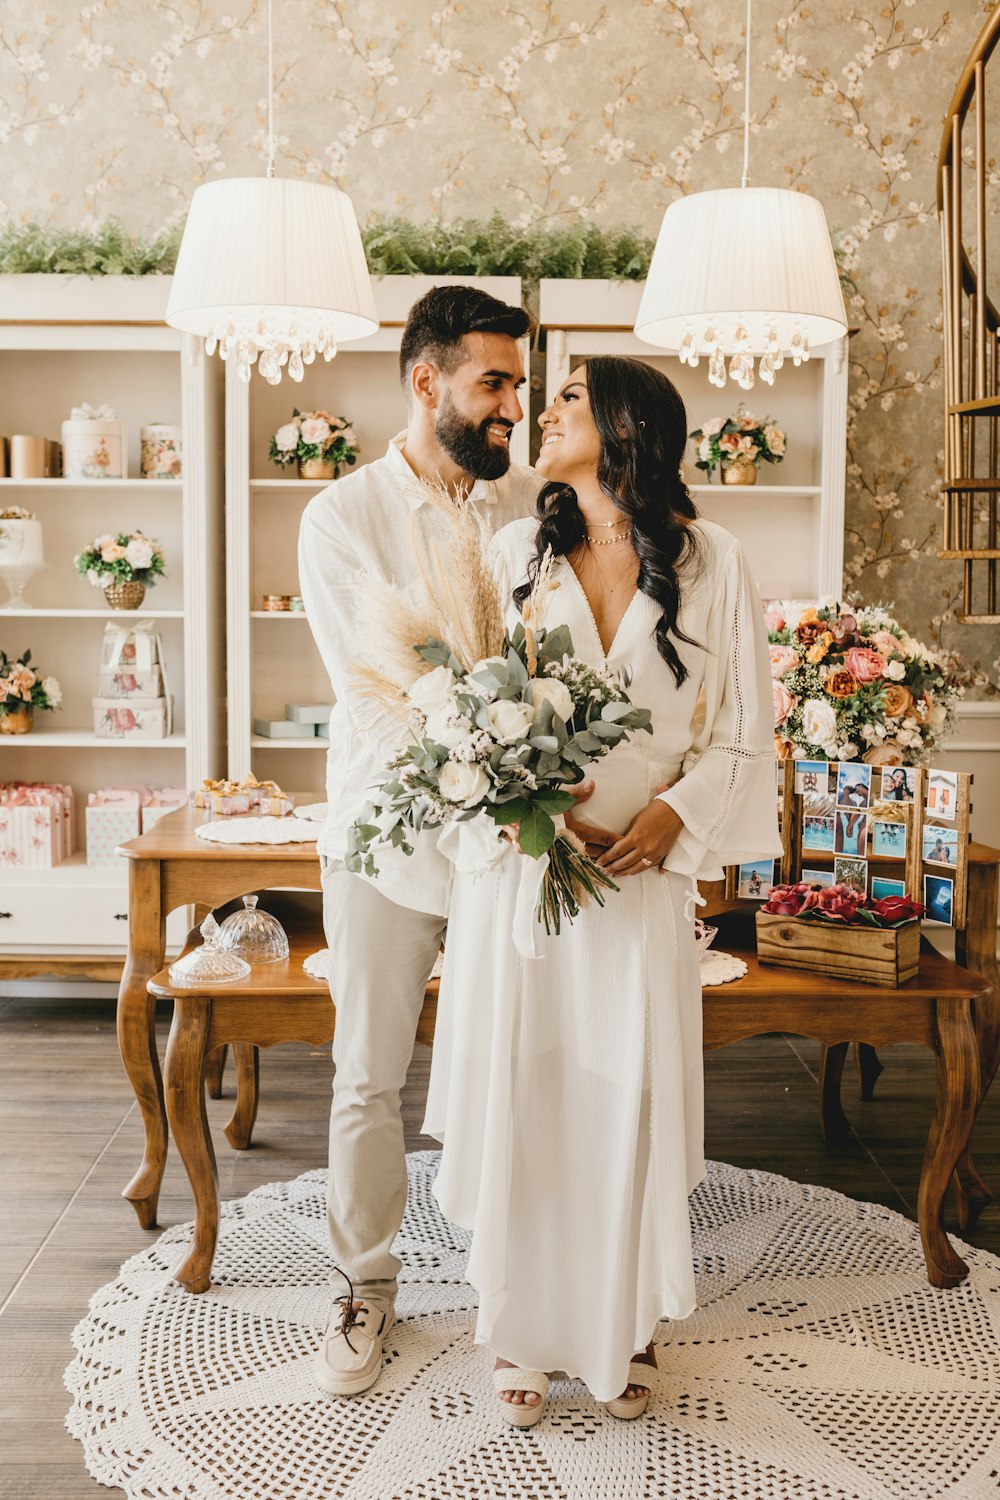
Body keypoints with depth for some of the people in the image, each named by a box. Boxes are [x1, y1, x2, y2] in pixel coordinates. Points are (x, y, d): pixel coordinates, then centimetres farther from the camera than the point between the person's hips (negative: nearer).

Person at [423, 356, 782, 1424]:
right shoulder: (514, 553, 4)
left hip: (643, 875, -1)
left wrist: (672, 814, -15)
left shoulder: (712, 563, 0)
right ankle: (523, 1330, 25)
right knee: (517, 1092, 6)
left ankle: (624, 1326, 28)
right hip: (515, 868, 1)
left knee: (629, 1097, 6)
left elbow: (740, 735, 2)